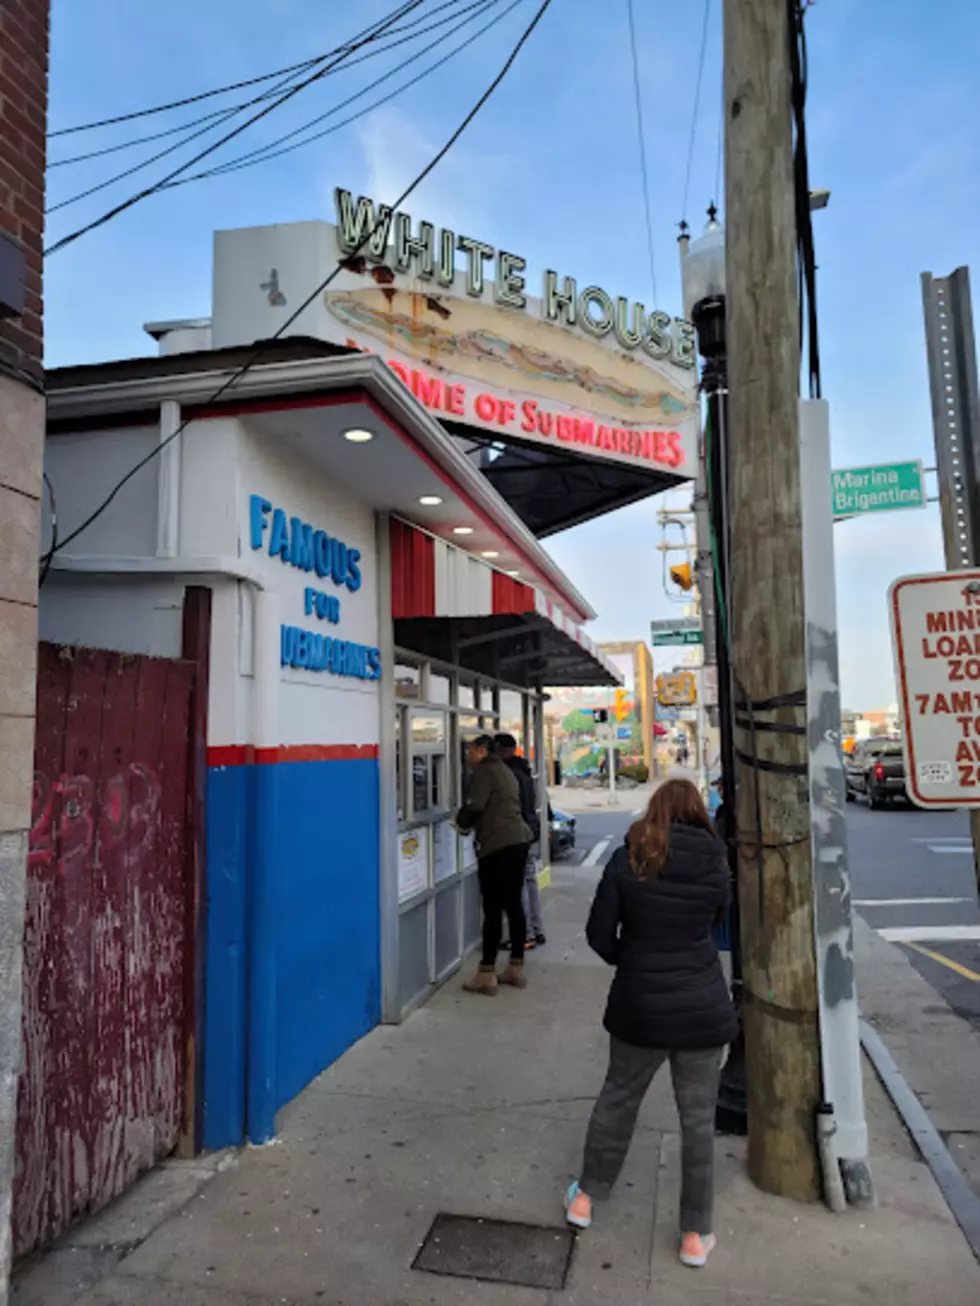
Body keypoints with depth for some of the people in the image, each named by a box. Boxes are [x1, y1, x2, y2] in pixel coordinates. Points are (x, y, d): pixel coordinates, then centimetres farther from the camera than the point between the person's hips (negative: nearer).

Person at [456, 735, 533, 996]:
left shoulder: (484, 770, -6)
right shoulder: (503, 770, 21)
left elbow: (474, 806, -17)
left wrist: (461, 822, 2)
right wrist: (473, 824, 20)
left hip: (498, 845, -9)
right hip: (518, 840, 9)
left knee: (493, 909, -5)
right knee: (513, 905, 12)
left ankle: (487, 974, 1)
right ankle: (516, 968, 18)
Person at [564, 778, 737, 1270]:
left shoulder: (628, 859, -9)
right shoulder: (714, 864, -6)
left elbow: (598, 934, -7)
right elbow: (719, 921, 9)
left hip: (639, 1005, 0)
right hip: (702, 1006, 0)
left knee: (617, 1096, 21)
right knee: (698, 1117, 14)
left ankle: (585, 1197, 36)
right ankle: (695, 1234, 27)